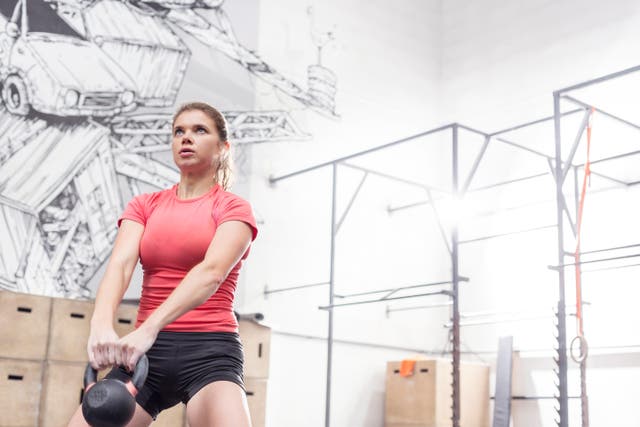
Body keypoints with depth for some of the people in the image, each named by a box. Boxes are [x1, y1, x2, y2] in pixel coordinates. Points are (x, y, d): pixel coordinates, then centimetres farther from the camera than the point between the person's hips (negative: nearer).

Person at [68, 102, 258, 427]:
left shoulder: (233, 208, 1)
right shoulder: (144, 206, 12)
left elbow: (213, 271, -18)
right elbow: (120, 264, -6)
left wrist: (149, 329, -33)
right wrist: (101, 326, -28)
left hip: (210, 352, -3)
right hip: (146, 350, 4)